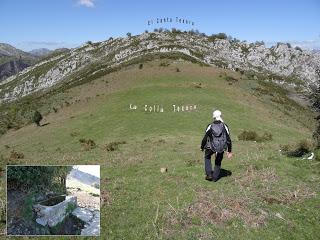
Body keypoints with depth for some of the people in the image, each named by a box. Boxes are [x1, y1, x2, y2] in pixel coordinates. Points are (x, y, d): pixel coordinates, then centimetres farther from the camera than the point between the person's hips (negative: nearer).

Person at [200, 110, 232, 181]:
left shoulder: (210, 126, -10)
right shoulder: (224, 126, -6)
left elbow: (205, 138, -5)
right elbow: (228, 140, -3)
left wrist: (202, 147, 11)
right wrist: (229, 151, 7)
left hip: (211, 147, -1)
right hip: (221, 148, 1)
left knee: (207, 157, 28)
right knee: (218, 162, 23)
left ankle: (209, 174, 20)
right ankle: (215, 177, 30)